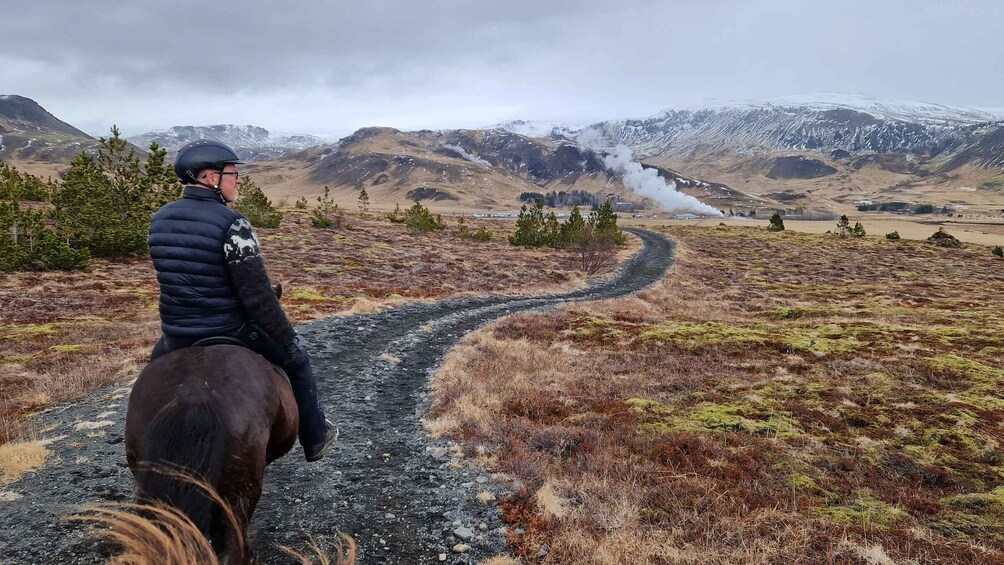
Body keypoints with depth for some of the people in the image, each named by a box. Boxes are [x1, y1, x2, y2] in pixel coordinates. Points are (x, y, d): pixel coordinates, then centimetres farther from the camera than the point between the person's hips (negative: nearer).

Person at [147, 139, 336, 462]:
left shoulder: (160, 218, 1)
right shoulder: (231, 224, -20)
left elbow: (169, 276, 13)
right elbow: (258, 296, -22)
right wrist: (288, 338, -11)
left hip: (177, 335, 6)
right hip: (231, 334, -5)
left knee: (159, 358, 40)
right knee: (296, 360, 18)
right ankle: (314, 440, 30)